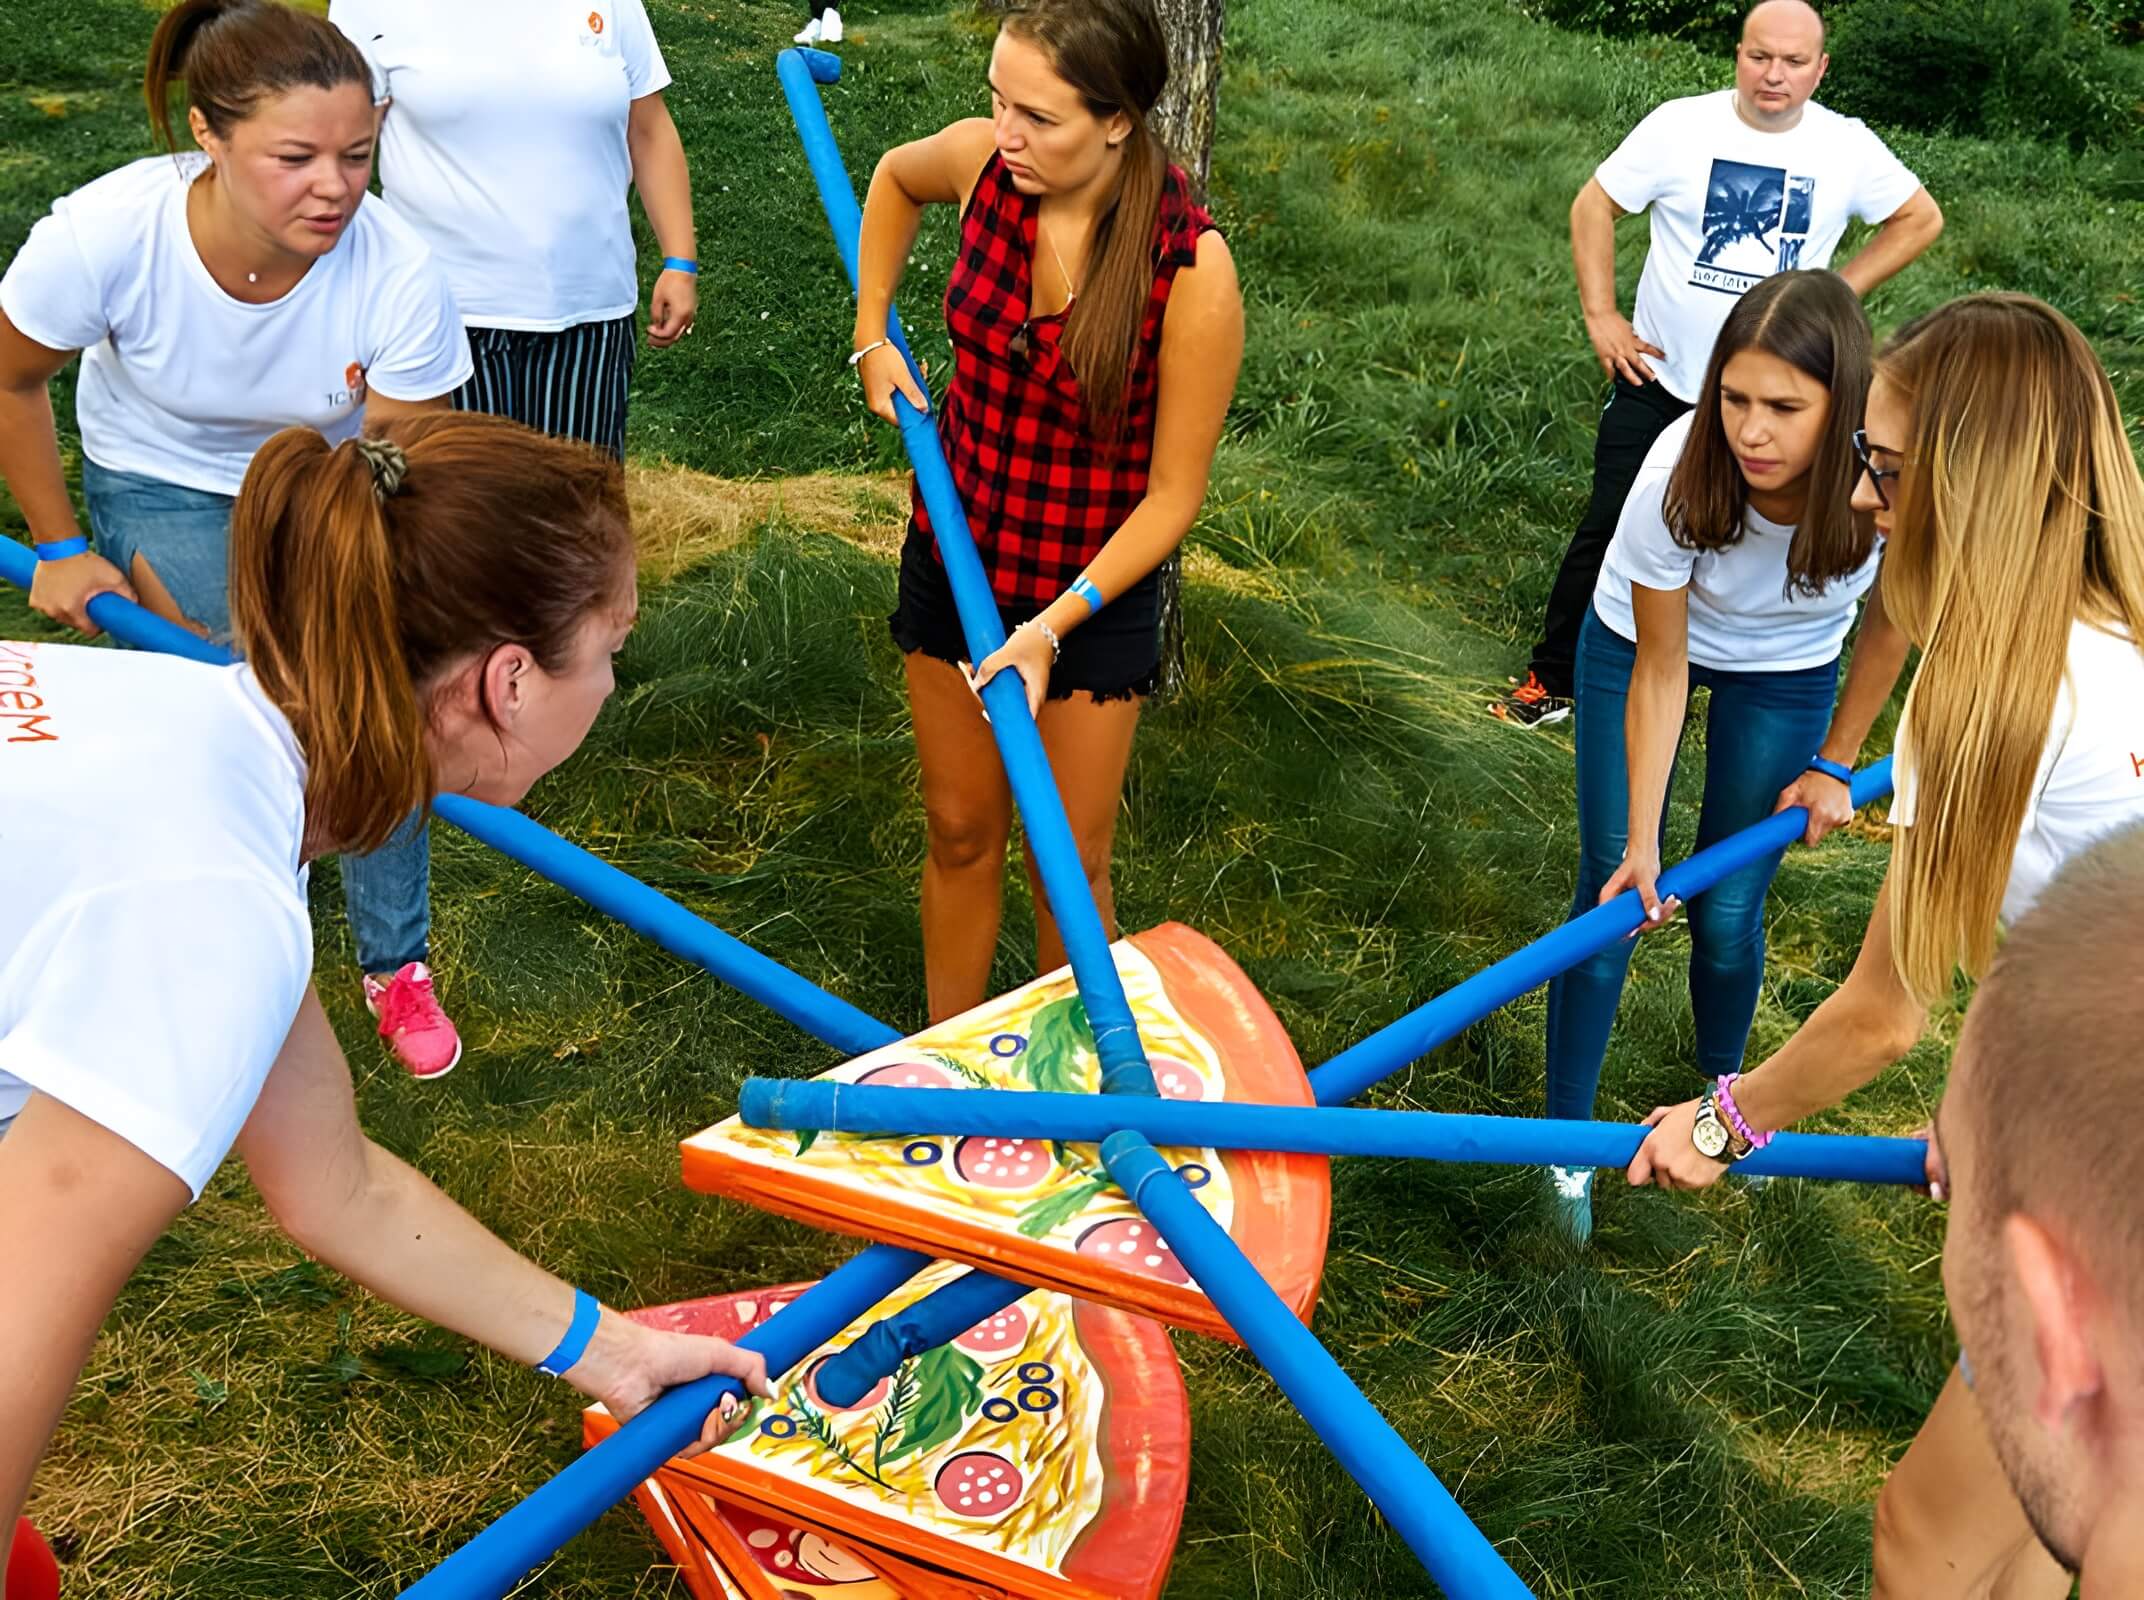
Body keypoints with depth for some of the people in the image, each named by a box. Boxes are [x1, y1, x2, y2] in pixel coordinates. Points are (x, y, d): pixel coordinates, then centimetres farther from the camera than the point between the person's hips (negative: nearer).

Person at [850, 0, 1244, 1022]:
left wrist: (1054, 624, -24)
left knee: (1070, 863, 8)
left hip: (1094, 588, -4)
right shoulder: (983, 161, -13)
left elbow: (1173, 493, -18)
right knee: (960, 832, 16)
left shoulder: (1191, 268, -26)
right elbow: (895, 178, 14)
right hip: (954, 548, 4)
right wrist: (872, 337, 7)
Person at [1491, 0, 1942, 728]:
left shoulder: (1848, 148, -7)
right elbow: (1594, 205, -3)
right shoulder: (1680, 126, -11)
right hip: (1657, 377, -1)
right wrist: (1601, 317, -9)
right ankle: (1553, 680, 17)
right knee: (1606, 531, 4)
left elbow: (1920, 219, 8)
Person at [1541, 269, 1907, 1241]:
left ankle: (1723, 1087, 35)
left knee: (1726, 912, 3)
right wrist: (1641, 842, -23)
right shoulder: (1679, 479, -37)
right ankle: (1568, 1139, 15)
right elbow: (1658, 674, -23)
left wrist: (1833, 764, -1)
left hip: (1790, 671, 1)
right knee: (1615, 894, -1)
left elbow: (1889, 625, -10)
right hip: (1640, 638, -1)